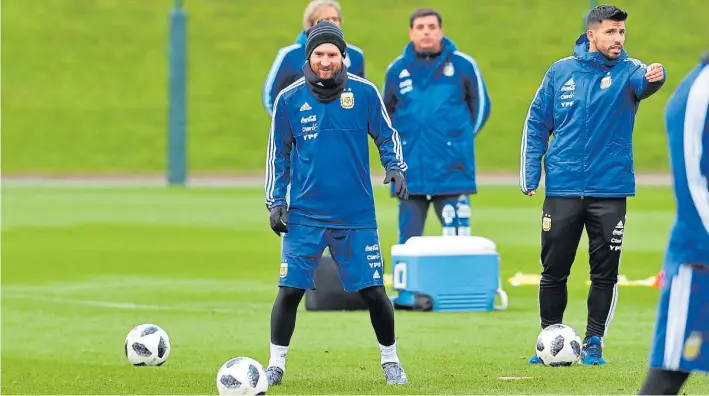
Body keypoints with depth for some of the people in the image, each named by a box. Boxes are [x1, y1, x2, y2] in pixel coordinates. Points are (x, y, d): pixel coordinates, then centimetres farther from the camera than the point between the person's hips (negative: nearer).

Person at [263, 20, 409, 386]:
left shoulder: (364, 93, -3)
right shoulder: (289, 99, 0)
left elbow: (387, 136, 8)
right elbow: (278, 154, 8)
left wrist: (395, 167, -10)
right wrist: (274, 201, 4)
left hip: (356, 215, 0)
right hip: (305, 215, 0)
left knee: (373, 291, 2)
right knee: (290, 290, -5)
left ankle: (390, 360, 22)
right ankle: (276, 364, 9)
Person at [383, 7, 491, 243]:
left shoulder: (463, 65, 1)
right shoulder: (397, 70, 6)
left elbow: (480, 108, 12)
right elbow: (387, 112, 20)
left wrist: (460, 139, 9)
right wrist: (396, 144, 10)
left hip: (452, 171, -2)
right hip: (411, 174, 2)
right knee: (408, 241, 4)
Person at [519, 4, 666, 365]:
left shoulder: (627, 71, -2)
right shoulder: (561, 72, 3)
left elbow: (642, 81, -26)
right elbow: (537, 123, 9)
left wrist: (653, 77, -50)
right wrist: (529, 174, 2)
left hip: (610, 189, -1)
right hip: (563, 188, 1)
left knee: (605, 273, 3)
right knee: (554, 271, 5)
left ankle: (594, 343, 14)